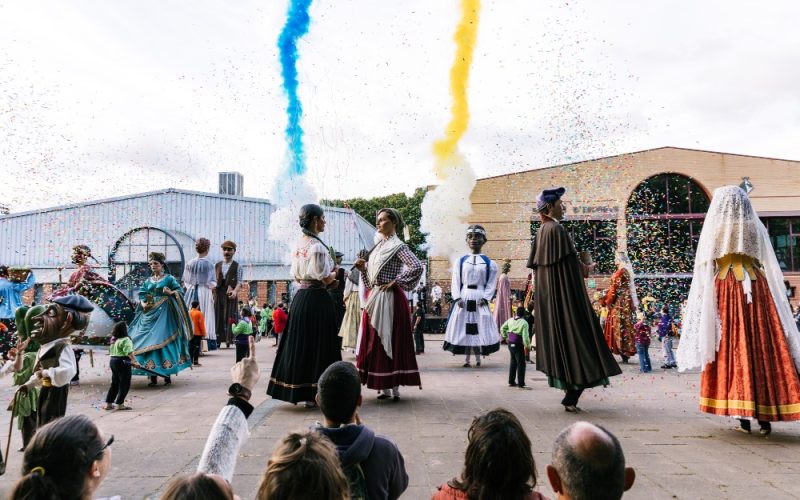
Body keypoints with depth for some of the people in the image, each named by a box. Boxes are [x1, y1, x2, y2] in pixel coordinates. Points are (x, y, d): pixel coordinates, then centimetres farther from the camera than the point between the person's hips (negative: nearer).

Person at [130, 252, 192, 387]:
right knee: (149, 342, -1)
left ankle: (167, 374, -5)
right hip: (150, 313, 4)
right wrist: (143, 304, -8)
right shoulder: (148, 281, 16)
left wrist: (171, 292, -21)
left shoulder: (169, 278, 4)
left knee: (163, 340, -9)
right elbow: (142, 296, 12)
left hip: (164, 314, -4)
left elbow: (180, 291, -2)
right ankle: (152, 376, 4)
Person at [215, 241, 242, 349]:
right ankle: (218, 339, 3)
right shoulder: (217, 265, 18)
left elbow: (240, 281, -2)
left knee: (230, 316, -5)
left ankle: (229, 340, -3)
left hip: (230, 294, -3)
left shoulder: (237, 266, 6)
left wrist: (235, 291, -19)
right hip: (218, 293, 3)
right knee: (218, 316, 0)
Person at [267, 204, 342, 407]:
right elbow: (325, 277, -17)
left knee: (299, 342, 13)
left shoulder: (299, 244, 10)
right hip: (317, 298, -8)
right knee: (317, 344, -1)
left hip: (300, 297, 8)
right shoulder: (317, 246, -15)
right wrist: (334, 273, 5)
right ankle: (312, 395, 5)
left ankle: (295, 390, 21)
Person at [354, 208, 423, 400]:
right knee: (375, 341, 8)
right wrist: (363, 267, 1)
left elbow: (417, 267, -22)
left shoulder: (398, 246, -9)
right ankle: (384, 387, 17)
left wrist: (396, 282, -17)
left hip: (389, 298, -8)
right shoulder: (380, 246, 16)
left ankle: (394, 387, 6)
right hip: (375, 298, 8)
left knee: (390, 340, -3)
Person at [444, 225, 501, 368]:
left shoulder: (489, 263, 5)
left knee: (480, 328, 1)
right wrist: (457, 298, -9)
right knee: (464, 328, 2)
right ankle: (467, 358, 11)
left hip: (480, 299, -1)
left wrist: (485, 298, -12)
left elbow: (491, 283, 0)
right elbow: (455, 281, 3)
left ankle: (478, 357, 14)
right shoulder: (460, 261, 7)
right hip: (463, 299, 1)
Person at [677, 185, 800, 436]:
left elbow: (704, 276, 3)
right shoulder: (757, 229, 8)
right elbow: (772, 272, 8)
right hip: (757, 293, 2)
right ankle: (765, 417, 5)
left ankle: (744, 418, 4)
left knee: (733, 351, 2)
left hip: (726, 294, -2)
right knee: (763, 351, 5)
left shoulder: (715, 231, 2)